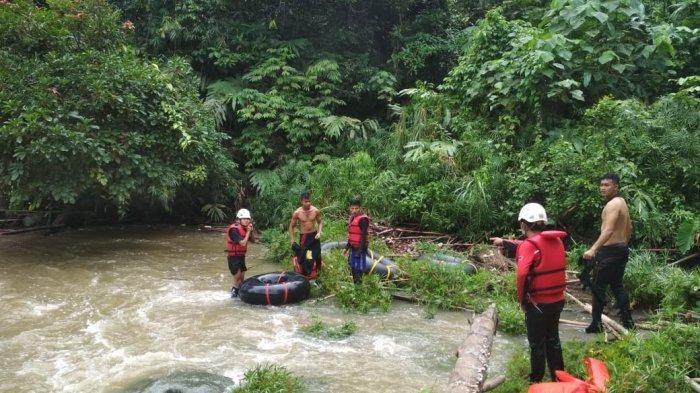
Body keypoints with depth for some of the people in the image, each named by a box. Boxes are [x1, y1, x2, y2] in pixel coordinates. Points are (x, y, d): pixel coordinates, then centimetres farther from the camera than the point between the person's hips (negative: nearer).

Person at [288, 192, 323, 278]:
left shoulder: (316, 210, -9)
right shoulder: (297, 213, -13)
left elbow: (320, 222, 8)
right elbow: (291, 226, -2)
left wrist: (319, 232, -9)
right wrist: (292, 241, -4)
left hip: (314, 235, 2)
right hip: (303, 237, -2)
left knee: (317, 256, 8)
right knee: (302, 258, -1)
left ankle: (315, 275, 25)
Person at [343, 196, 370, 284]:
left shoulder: (363, 219, -18)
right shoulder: (352, 217, 9)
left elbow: (364, 236, -20)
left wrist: (360, 250, -23)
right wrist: (347, 247, 18)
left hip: (360, 248, -9)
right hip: (353, 247, 9)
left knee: (359, 268, -3)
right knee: (353, 267, 17)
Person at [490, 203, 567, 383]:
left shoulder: (530, 245, -18)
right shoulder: (556, 240, 4)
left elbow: (522, 275, -31)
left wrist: (523, 299, -16)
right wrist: (504, 242, 31)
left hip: (538, 303, -6)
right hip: (557, 300, 7)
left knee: (537, 344, 9)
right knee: (553, 339, 21)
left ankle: (536, 382, 22)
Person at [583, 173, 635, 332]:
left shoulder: (612, 204, -18)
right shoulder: (622, 202, 13)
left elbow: (608, 230, -30)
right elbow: (629, 228, 22)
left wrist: (593, 249, -38)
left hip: (610, 251, -10)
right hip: (621, 249, 10)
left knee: (598, 287, -3)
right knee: (617, 285, 17)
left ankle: (596, 324, 1)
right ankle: (627, 321, 21)